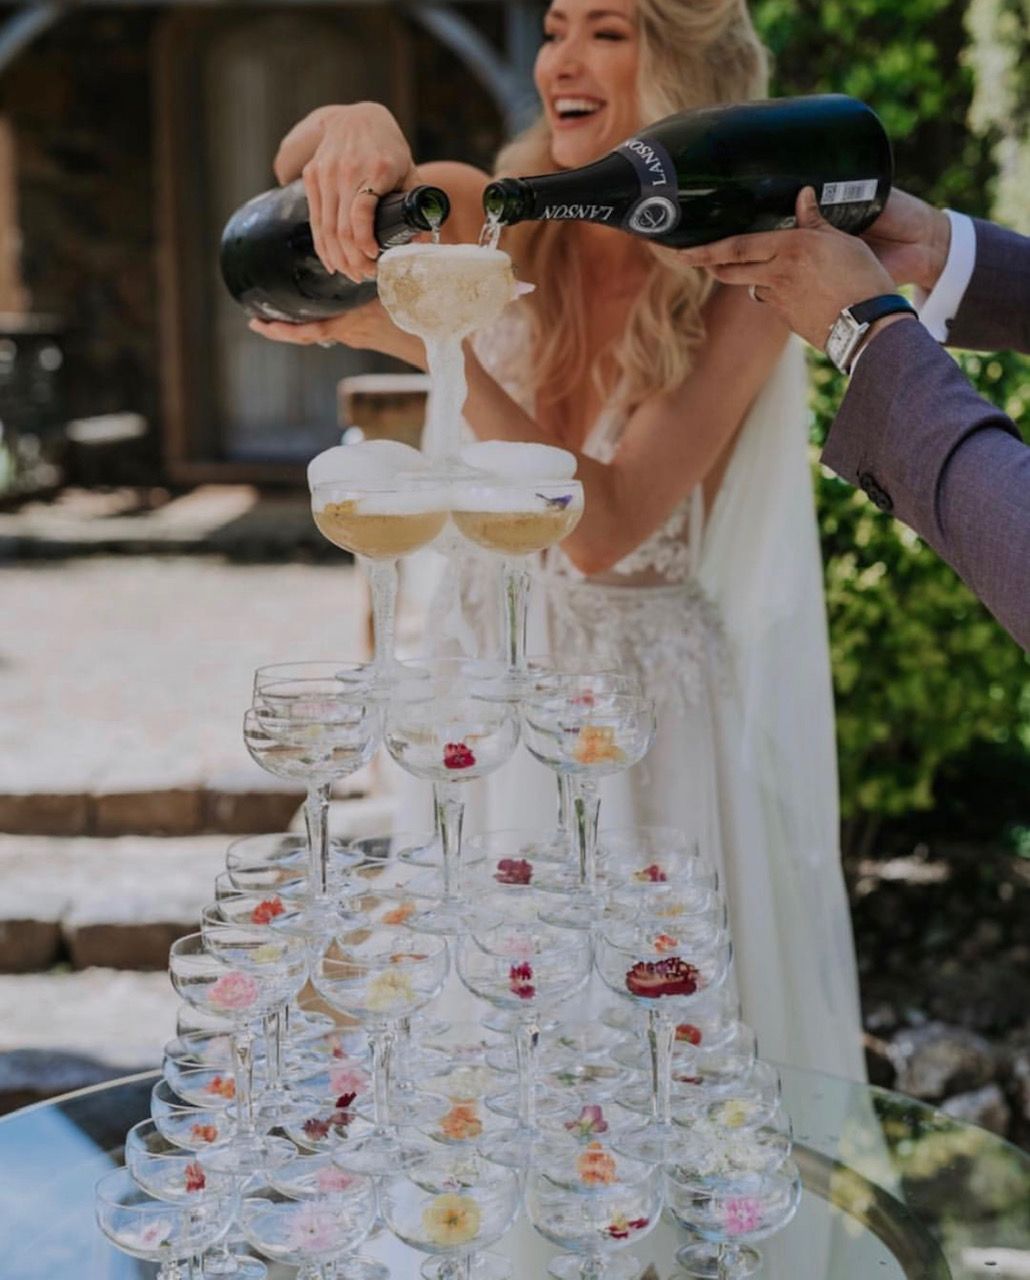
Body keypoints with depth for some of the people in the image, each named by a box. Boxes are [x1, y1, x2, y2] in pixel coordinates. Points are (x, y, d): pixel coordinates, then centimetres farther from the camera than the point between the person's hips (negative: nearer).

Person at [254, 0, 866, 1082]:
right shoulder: (511, 228, -3)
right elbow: (303, 165, -13)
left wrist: (432, 340, -32)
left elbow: (602, 528, -24)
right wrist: (357, 125, -37)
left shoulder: (740, 287, -15)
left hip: (657, 696, -3)